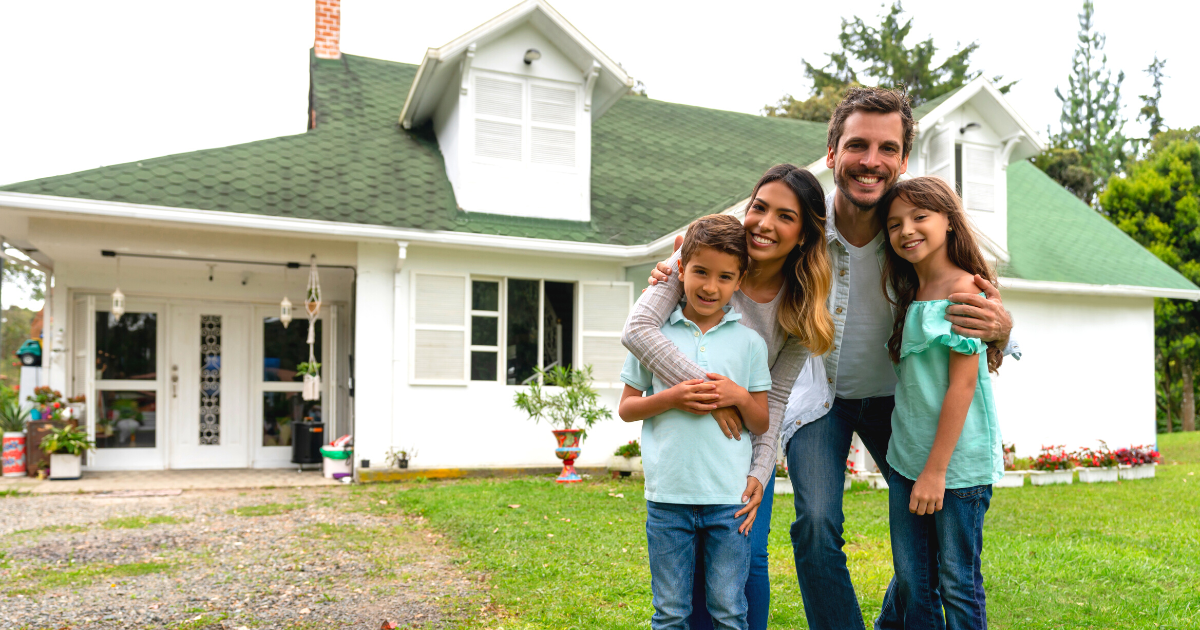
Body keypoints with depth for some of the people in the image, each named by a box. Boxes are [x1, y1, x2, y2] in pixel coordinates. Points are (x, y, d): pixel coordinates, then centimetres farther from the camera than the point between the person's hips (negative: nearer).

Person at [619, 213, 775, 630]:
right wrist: (670, 398, -11)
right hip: (668, 496, 0)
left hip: (729, 497, 1)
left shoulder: (749, 342, 5)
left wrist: (740, 396, -11)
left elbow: (762, 425, 9)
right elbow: (626, 408, 7)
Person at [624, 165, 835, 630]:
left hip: (746, 440, 2)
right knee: (692, 560, 0)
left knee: (747, 558, -2)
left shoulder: (801, 308, -10)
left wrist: (760, 473, -17)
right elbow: (637, 329, -30)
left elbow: (776, 398, -8)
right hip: (683, 432, -1)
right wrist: (705, 388, -34)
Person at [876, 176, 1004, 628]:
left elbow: (962, 383, -15)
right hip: (906, 459, 7)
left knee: (957, 584, 5)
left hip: (956, 464, -7)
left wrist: (936, 470, -16)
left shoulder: (964, 289, -11)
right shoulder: (909, 295, 13)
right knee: (912, 585, 11)